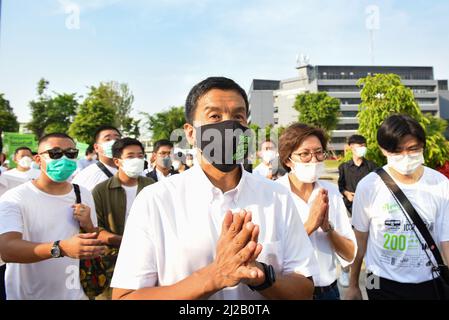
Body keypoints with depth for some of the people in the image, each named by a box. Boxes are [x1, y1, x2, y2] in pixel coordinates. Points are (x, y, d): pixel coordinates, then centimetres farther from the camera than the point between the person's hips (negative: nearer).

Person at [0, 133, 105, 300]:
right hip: (25, 294, -3)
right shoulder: (14, 198, -14)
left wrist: (87, 225, -16)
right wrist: (60, 248, -41)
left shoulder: (84, 195, -1)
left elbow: (95, 246, 5)